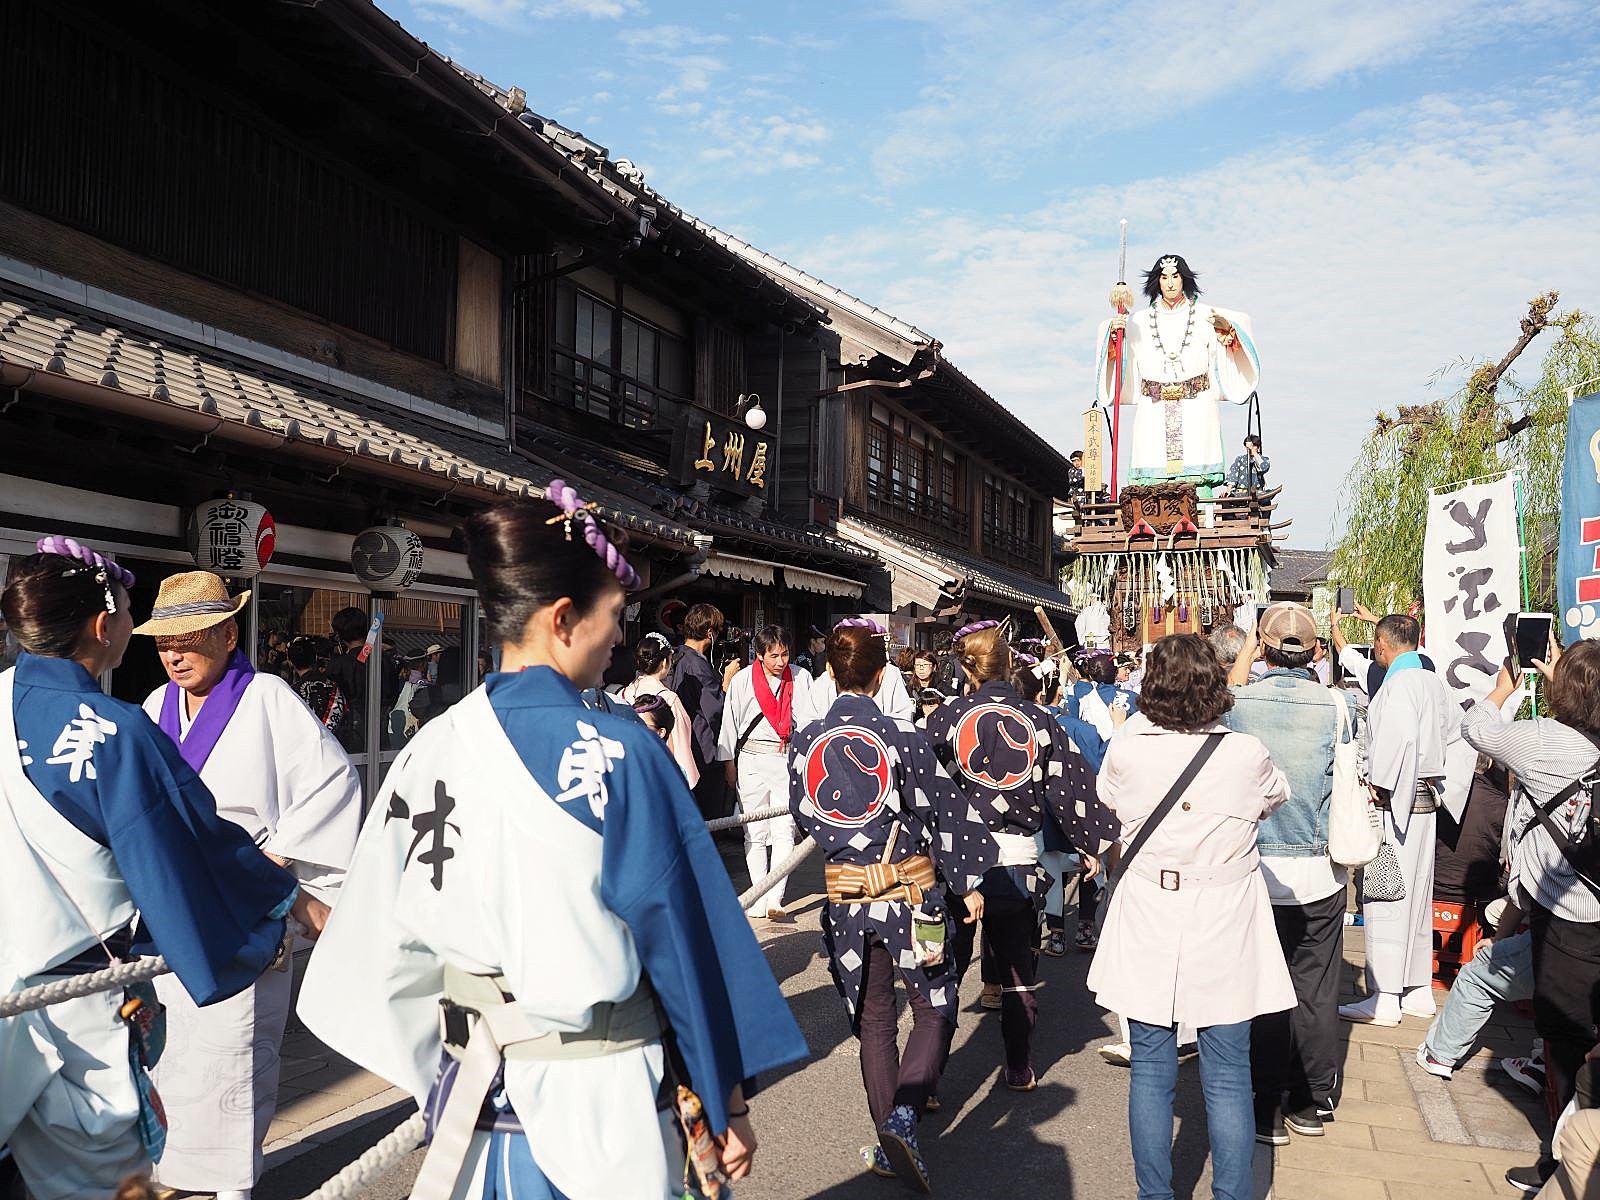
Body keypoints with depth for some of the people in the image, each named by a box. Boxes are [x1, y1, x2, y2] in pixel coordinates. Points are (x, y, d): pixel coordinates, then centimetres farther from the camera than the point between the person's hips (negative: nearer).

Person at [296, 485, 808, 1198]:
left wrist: (441, 1068, 17)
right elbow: (684, 939, -14)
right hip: (595, 1101, -4)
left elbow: (388, 939, 5)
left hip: (471, 1087, 5)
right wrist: (727, 1098, -3)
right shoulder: (619, 755, -19)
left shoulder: (429, 750, -3)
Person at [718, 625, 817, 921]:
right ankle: (759, 899, 14)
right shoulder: (742, 680, -1)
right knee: (756, 832, 6)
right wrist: (729, 765, 7)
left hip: (788, 758, 0)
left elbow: (808, 719, 3)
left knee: (784, 830, -7)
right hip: (751, 759, 0)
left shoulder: (800, 678, 1)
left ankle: (774, 900, -8)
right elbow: (730, 722, 6)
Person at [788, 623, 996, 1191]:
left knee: (873, 1021, 18)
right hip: (912, 895, -3)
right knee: (935, 1010, 14)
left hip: (847, 900, 3)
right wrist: (968, 883, 2)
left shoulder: (805, 743, -3)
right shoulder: (902, 736, -13)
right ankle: (905, 1112, -7)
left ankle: (888, 1143, 23)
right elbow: (945, 812, -9)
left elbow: (804, 818, 8)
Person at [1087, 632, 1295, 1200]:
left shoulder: (1125, 751, -12)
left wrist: (1144, 718, 19)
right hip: (1224, 926, 0)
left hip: (1147, 927, 1)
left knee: (1150, 1071, 12)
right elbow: (1275, 796, 11)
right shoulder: (1247, 754, -12)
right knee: (1227, 1078, 9)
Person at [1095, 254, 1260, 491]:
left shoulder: (1205, 316, 13)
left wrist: (1227, 330, -14)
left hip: (1195, 411, -1)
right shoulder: (1139, 320, 15)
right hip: (1154, 413, 1)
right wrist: (1115, 332, -9)